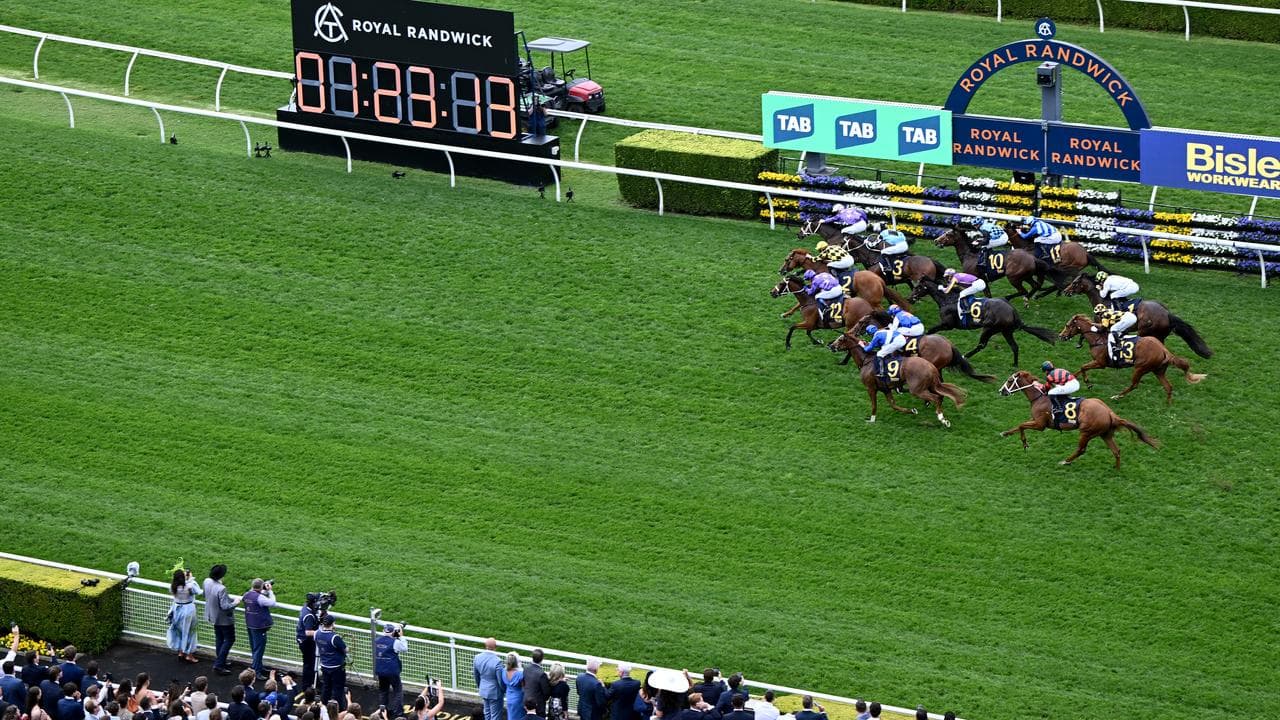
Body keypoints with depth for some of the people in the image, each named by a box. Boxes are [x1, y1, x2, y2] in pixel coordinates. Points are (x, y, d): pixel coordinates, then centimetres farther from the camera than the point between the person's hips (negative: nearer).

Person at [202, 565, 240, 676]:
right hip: (224, 619, -8)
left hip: (213, 616, 8)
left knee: (219, 639, 21)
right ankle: (219, 665, 2)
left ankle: (220, 663, 32)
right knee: (229, 640, 6)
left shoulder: (207, 582, -9)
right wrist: (234, 603, -11)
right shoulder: (221, 589, -33)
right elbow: (224, 606, -30)